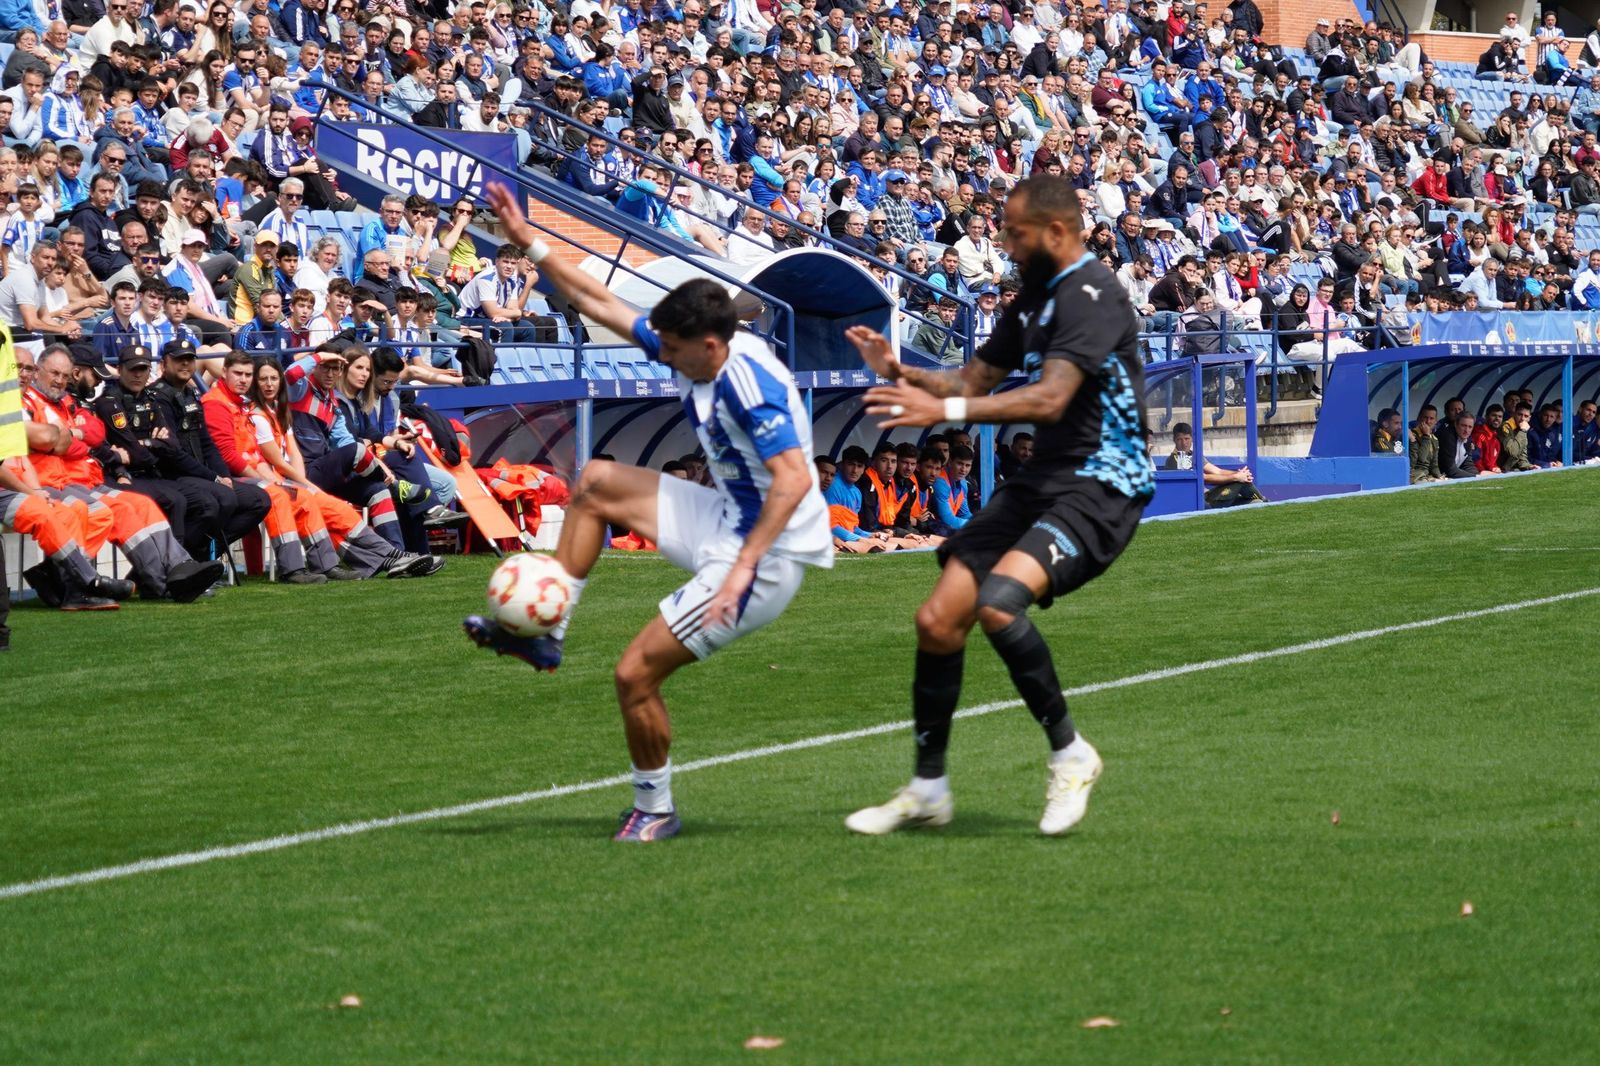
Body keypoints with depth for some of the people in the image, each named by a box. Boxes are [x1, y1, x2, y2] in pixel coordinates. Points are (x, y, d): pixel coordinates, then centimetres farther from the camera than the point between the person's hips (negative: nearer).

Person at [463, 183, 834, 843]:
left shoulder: (749, 387, -26)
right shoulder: (692, 351, 2)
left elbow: (794, 479, -33)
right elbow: (599, 302, 11)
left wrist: (743, 567, -37)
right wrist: (527, 241, 9)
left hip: (765, 555, -10)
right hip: (728, 518, 10)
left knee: (636, 672, -11)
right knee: (597, 482, 14)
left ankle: (653, 811, 8)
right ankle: (544, 633, 14)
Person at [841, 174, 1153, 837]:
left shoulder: (1092, 293, -14)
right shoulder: (1037, 296, 16)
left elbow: (1050, 399, -26)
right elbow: (974, 379, 23)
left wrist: (946, 411, -30)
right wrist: (899, 372, 6)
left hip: (1099, 485, -9)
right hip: (1041, 479, 9)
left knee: (997, 603, -31)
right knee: (937, 620, 2)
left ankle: (1070, 754, -13)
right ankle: (927, 791, 15)